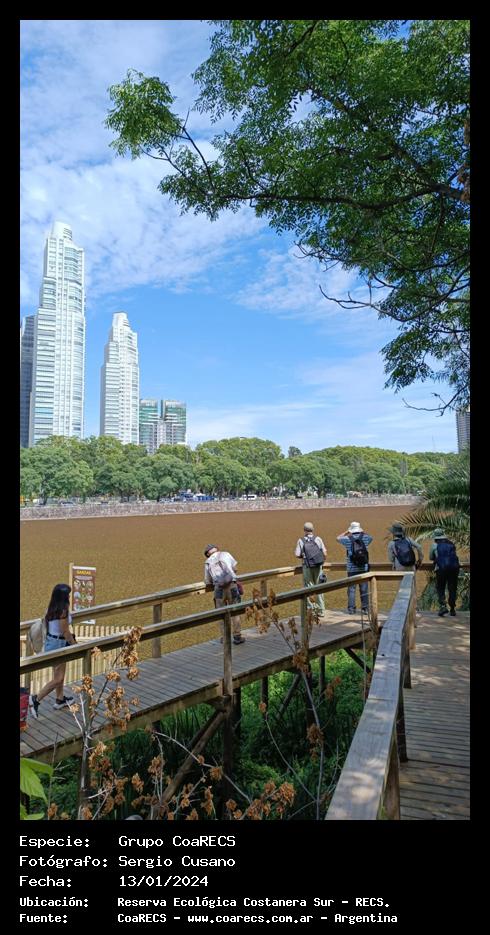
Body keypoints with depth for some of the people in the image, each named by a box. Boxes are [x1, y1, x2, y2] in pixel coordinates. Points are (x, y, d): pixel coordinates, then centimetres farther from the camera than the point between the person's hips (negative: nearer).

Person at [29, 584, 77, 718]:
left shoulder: (51, 609, 2)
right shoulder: (63, 611, -23)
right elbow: (65, 632, -20)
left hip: (50, 641, 9)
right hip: (58, 644, -9)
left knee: (58, 675, 22)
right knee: (58, 679, 1)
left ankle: (60, 699, 34)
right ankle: (36, 699, 3)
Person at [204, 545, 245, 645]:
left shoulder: (208, 563, 15)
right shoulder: (226, 554, 13)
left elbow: (208, 583, 18)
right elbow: (234, 567, 29)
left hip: (219, 589, 1)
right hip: (231, 586, -1)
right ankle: (237, 637, 13)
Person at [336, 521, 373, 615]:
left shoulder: (348, 539, -5)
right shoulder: (365, 538, -1)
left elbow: (338, 538, 15)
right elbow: (371, 537, 24)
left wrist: (346, 532, 20)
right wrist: (363, 532, 24)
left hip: (352, 569, -1)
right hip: (364, 568, 1)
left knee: (351, 589, 5)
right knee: (364, 589, 7)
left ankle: (351, 608, 6)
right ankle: (365, 608, 9)